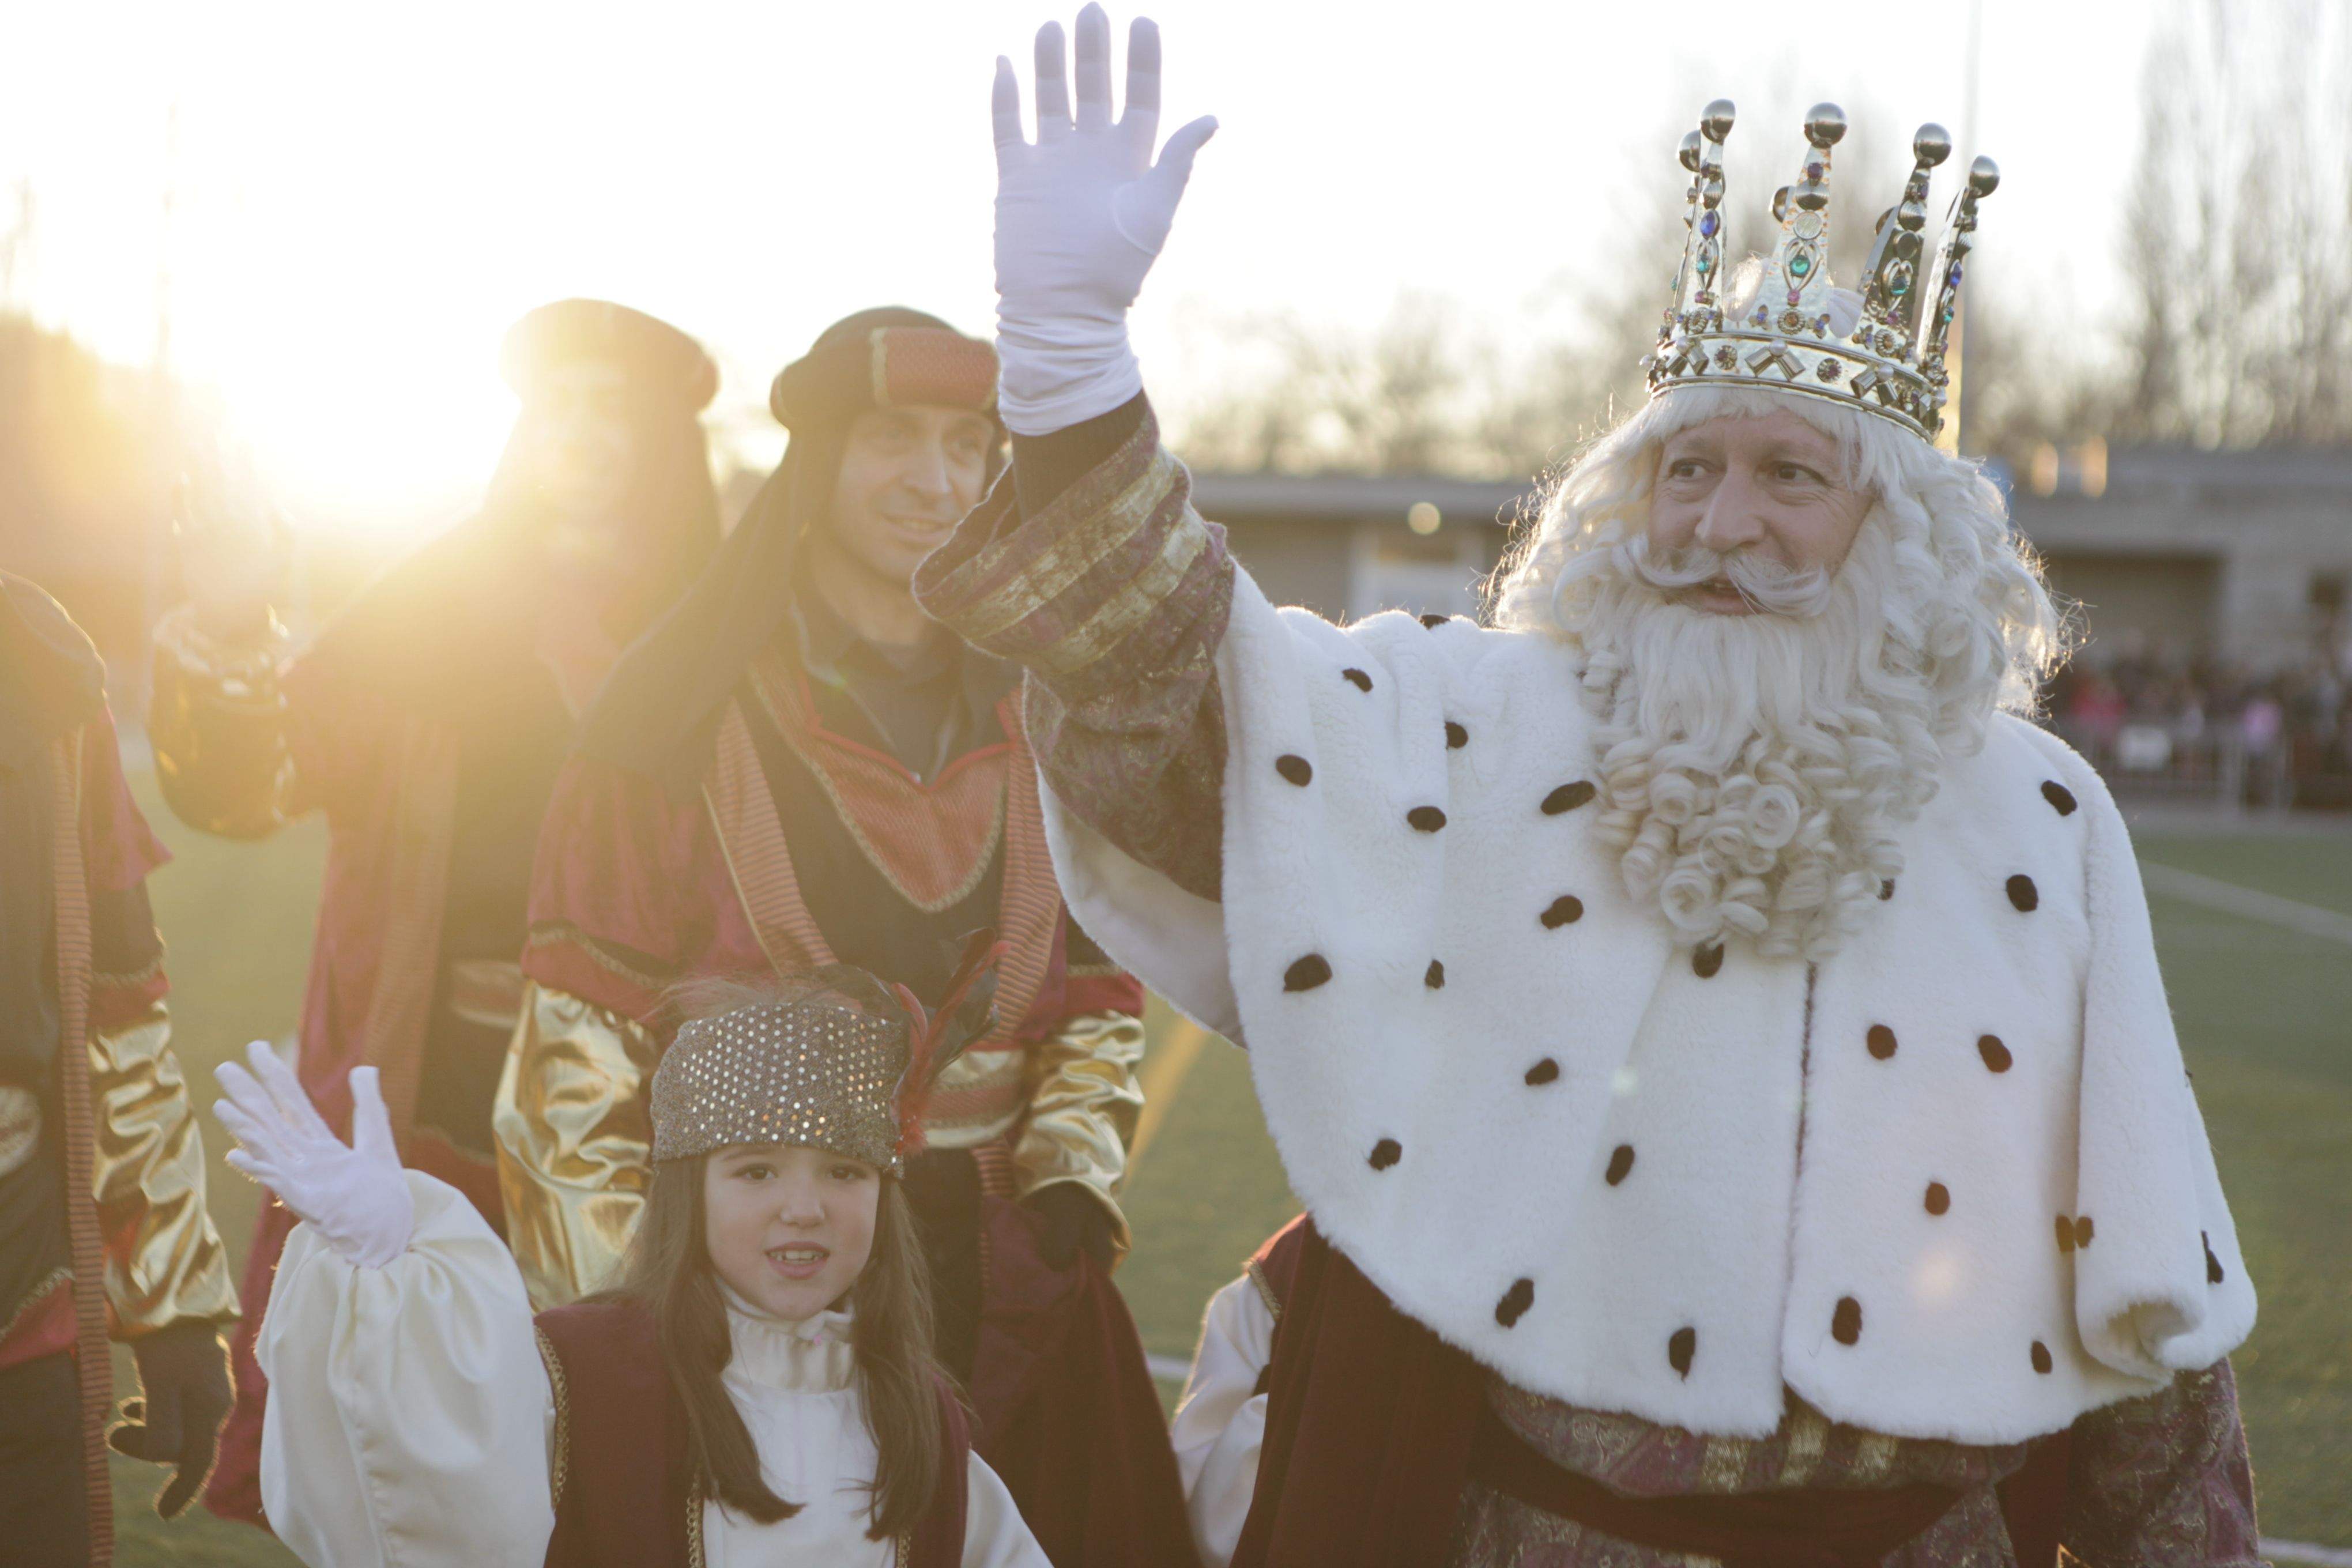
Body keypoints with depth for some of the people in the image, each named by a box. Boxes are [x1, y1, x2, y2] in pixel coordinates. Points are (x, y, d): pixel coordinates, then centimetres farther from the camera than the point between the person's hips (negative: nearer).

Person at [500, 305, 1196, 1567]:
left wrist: (1070, 1174, 1)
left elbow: (1100, 982, 17)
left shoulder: (1036, 715, 10)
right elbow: (579, 1025, -5)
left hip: (1006, 1295, 4)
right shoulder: (688, 706, -4)